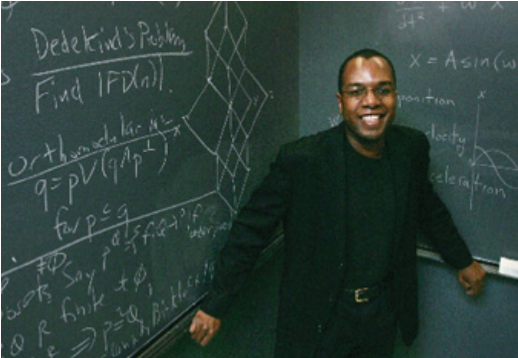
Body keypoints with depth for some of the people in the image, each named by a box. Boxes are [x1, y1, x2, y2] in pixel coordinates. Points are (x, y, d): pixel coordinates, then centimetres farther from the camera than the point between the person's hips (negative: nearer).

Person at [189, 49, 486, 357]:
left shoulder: (412, 148, -7)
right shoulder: (301, 160, -22)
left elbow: (428, 209, 12)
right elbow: (252, 230, -15)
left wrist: (464, 261, 24)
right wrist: (215, 306, -10)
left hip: (383, 311, 5)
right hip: (319, 318, -4)